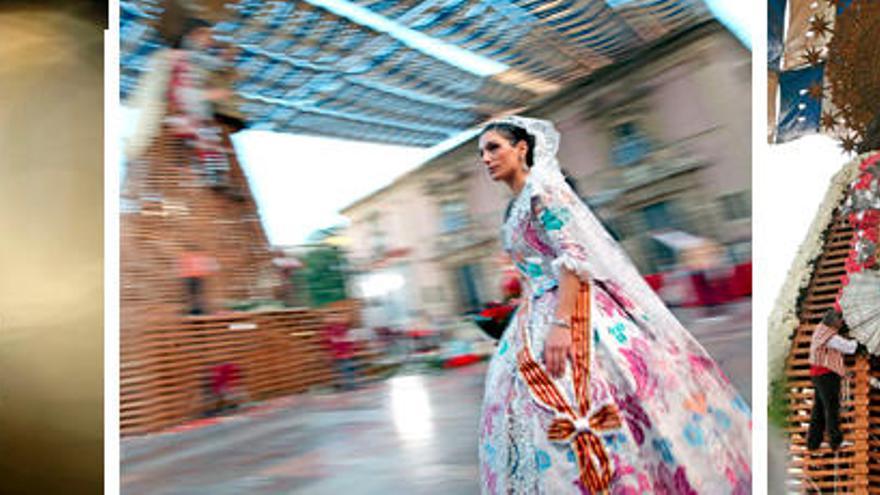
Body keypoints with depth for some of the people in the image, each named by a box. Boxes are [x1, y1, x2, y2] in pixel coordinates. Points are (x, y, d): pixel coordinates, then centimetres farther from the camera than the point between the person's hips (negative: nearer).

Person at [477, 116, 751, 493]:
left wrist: (561, 322, -26)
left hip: (574, 307, -9)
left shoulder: (543, 187, -7)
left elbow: (574, 255, -18)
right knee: (543, 415, 5)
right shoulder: (516, 208, 19)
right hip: (538, 317, 9)